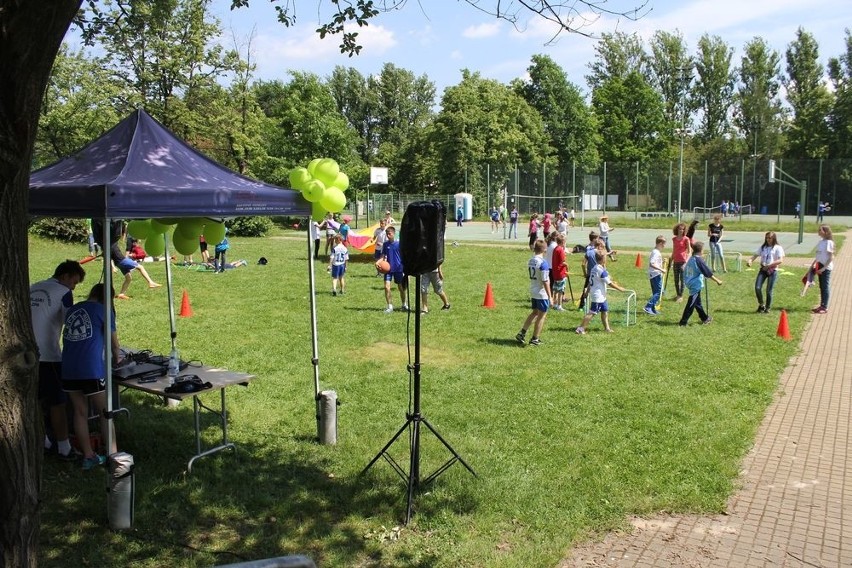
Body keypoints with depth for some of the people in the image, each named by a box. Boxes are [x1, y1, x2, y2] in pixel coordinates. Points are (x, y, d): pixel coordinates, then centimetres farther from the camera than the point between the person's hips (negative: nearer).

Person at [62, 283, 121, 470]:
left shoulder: (72, 310, 15)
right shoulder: (103, 311, -1)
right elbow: (114, 343, 7)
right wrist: (117, 358, 27)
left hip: (68, 369, 6)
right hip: (92, 370, -5)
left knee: (80, 412, 14)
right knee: (105, 414, 6)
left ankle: (88, 456, 20)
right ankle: (113, 455, 9)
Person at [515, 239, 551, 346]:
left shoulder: (530, 261, 3)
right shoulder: (543, 263, -20)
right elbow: (545, 281, -20)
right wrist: (550, 296, -14)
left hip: (533, 292, 7)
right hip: (542, 294, -7)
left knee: (535, 312, 21)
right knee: (542, 315, 7)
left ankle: (522, 333, 16)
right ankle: (535, 339, 15)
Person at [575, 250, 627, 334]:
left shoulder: (594, 269, 8)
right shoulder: (602, 271, -20)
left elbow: (590, 282, 14)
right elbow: (609, 283, -17)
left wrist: (588, 291, 21)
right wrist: (619, 288, -7)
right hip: (598, 296, -10)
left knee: (605, 311, 16)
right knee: (592, 313, -8)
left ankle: (607, 328, 24)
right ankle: (580, 329, -8)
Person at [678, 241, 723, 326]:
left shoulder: (691, 259, 5)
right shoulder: (699, 260, -18)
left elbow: (685, 271, 13)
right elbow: (708, 273, -16)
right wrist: (717, 281, -6)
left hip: (690, 283, 9)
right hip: (696, 285, -9)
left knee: (697, 302, 19)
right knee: (691, 305, -4)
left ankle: (705, 318, 34)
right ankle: (683, 322, -3)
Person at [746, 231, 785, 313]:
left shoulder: (778, 248, -1)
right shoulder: (763, 247, 14)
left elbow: (780, 260, -12)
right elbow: (755, 255, 8)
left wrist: (769, 265, -21)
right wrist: (750, 260, -14)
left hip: (772, 271, -4)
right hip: (763, 269, 4)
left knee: (769, 291, -1)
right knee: (757, 288, -9)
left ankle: (767, 308, 16)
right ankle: (761, 305, 12)